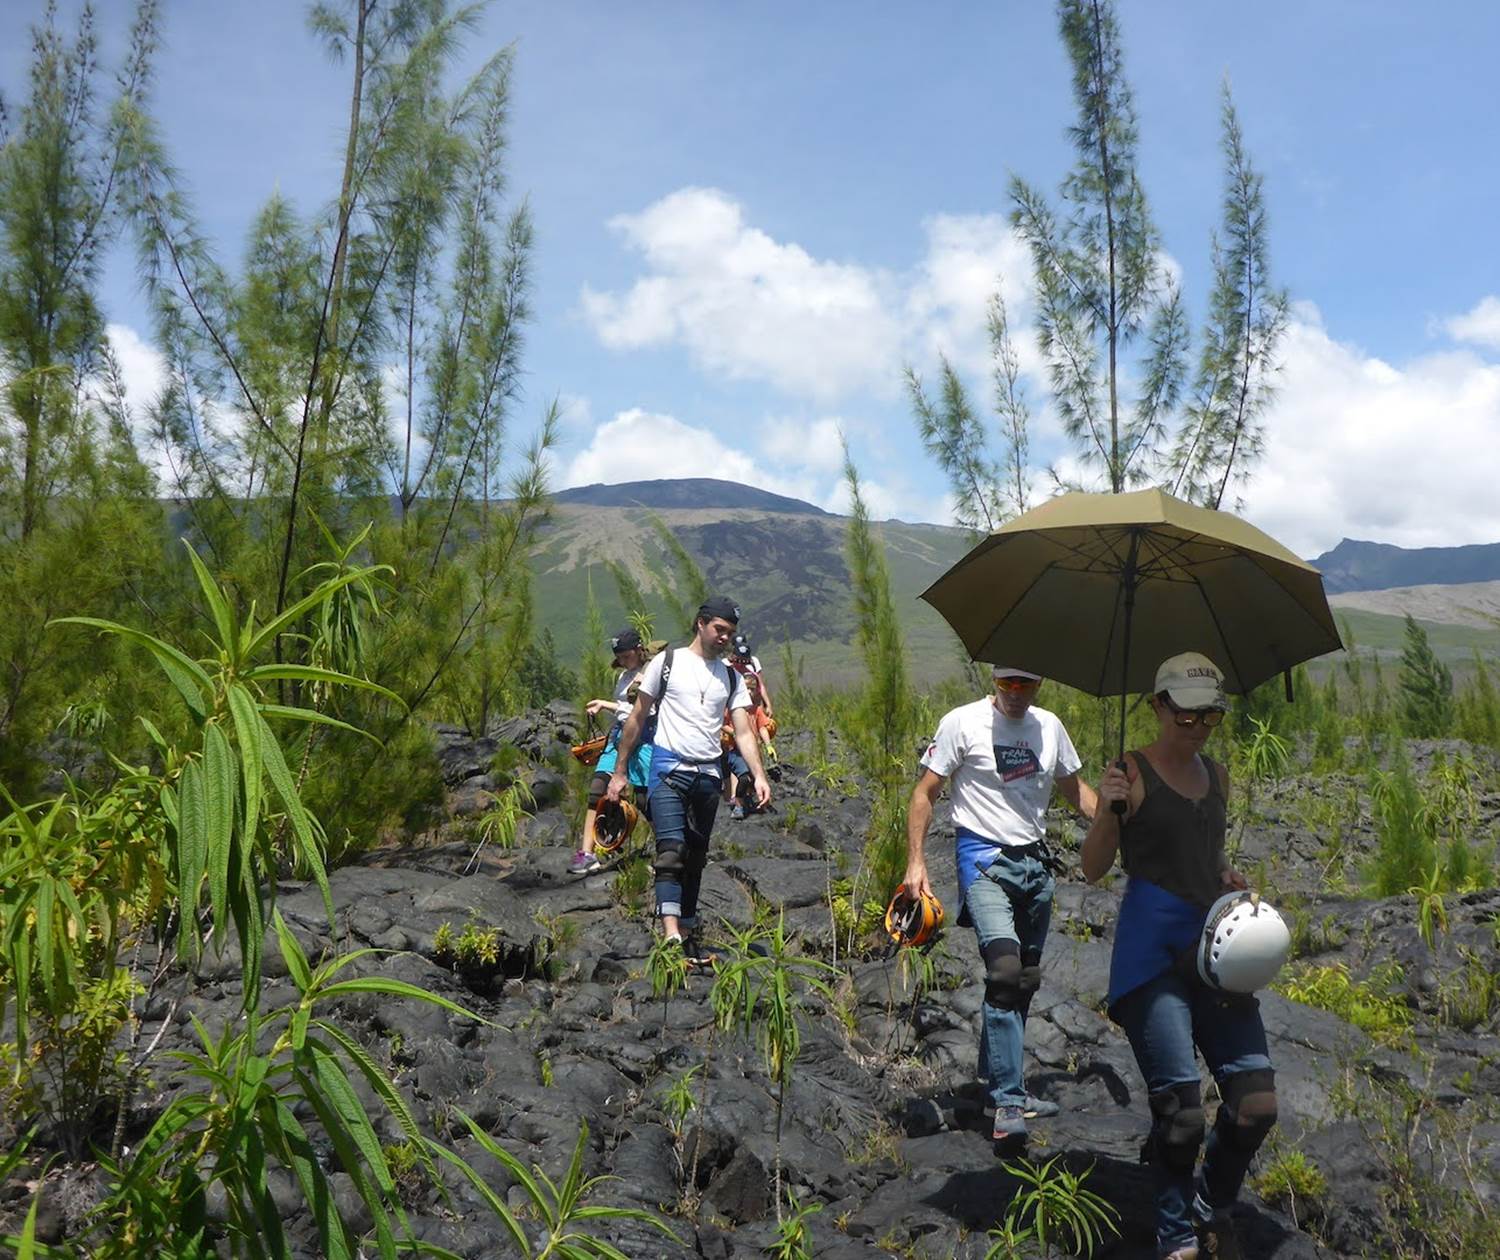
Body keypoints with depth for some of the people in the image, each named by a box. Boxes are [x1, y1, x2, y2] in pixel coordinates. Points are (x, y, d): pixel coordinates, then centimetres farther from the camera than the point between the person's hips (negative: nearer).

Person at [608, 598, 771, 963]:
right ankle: (672, 934, -28)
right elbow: (637, 718, 4)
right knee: (671, 851, -17)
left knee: (696, 858, 10)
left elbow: (743, 732, 4)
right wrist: (619, 771, 3)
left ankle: (689, 933, 18)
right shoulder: (668, 662, 1)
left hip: (709, 774, 5)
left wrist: (759, 776, -11)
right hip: (669, 768, -4)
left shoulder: (731, 677, 11)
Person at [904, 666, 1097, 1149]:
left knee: (1025, 979, 12)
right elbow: (925, 793, -6)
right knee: (1004, 968, -21)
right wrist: (915, 861, -13)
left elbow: (1074, 788, 21)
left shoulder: (1049, 727, 8)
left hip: (1035, 861, 6)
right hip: (984, 859, -6)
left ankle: (1000, 1083, 29)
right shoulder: (963, 722, -8)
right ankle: (1008, 1102, -18)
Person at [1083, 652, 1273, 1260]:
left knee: (1256, 1103, 1)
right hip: (1151, 952, -6)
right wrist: (1107, 811, -23)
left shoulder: (1216, 775, 13)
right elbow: (1093, 869, -6)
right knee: (1180, 1110, -6)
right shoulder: (1133, 774, -6)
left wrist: (1229, 877, 7)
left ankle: (1213, 1210, 29)